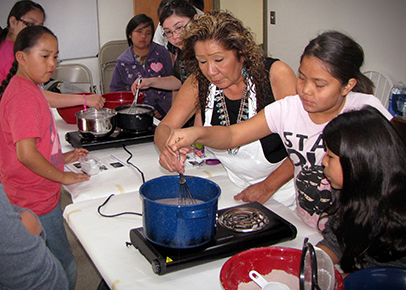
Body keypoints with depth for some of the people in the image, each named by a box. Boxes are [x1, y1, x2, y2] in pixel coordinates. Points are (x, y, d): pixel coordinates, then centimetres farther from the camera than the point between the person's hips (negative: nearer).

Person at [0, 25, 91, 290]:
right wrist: (62, 176, -16)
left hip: (41, 197, 10)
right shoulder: (23, 96, -22)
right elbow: (26, 154, -27)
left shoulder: (28, 89, 11)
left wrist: (61, 157, 13)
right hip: (37, 205, -10)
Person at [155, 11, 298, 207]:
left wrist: (268, 186, -13)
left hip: (281, 190, -2)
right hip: (234, 190, 3)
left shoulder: (276, 75, -12)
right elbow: (165, 127, 5)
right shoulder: (198, 83, -1)